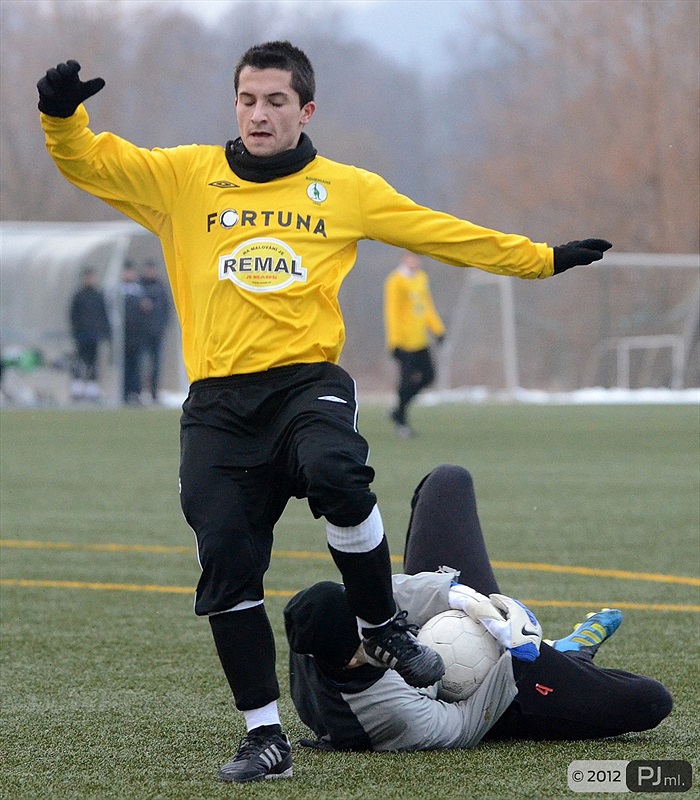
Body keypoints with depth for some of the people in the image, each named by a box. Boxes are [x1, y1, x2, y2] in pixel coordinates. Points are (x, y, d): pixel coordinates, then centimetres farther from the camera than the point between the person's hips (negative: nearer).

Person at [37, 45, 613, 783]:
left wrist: (542, 259, 17)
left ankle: (382, 628, -8)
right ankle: (265, 736, 4)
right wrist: (62, 115, -15)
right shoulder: (183, 177, 12)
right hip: (217, 402, 1)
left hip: (307, 381, -1)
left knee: (335, 475, -33)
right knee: (226, 562, -7)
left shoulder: (347, 190, 13)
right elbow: (87, 163, 6)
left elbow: (445, 234, 17)